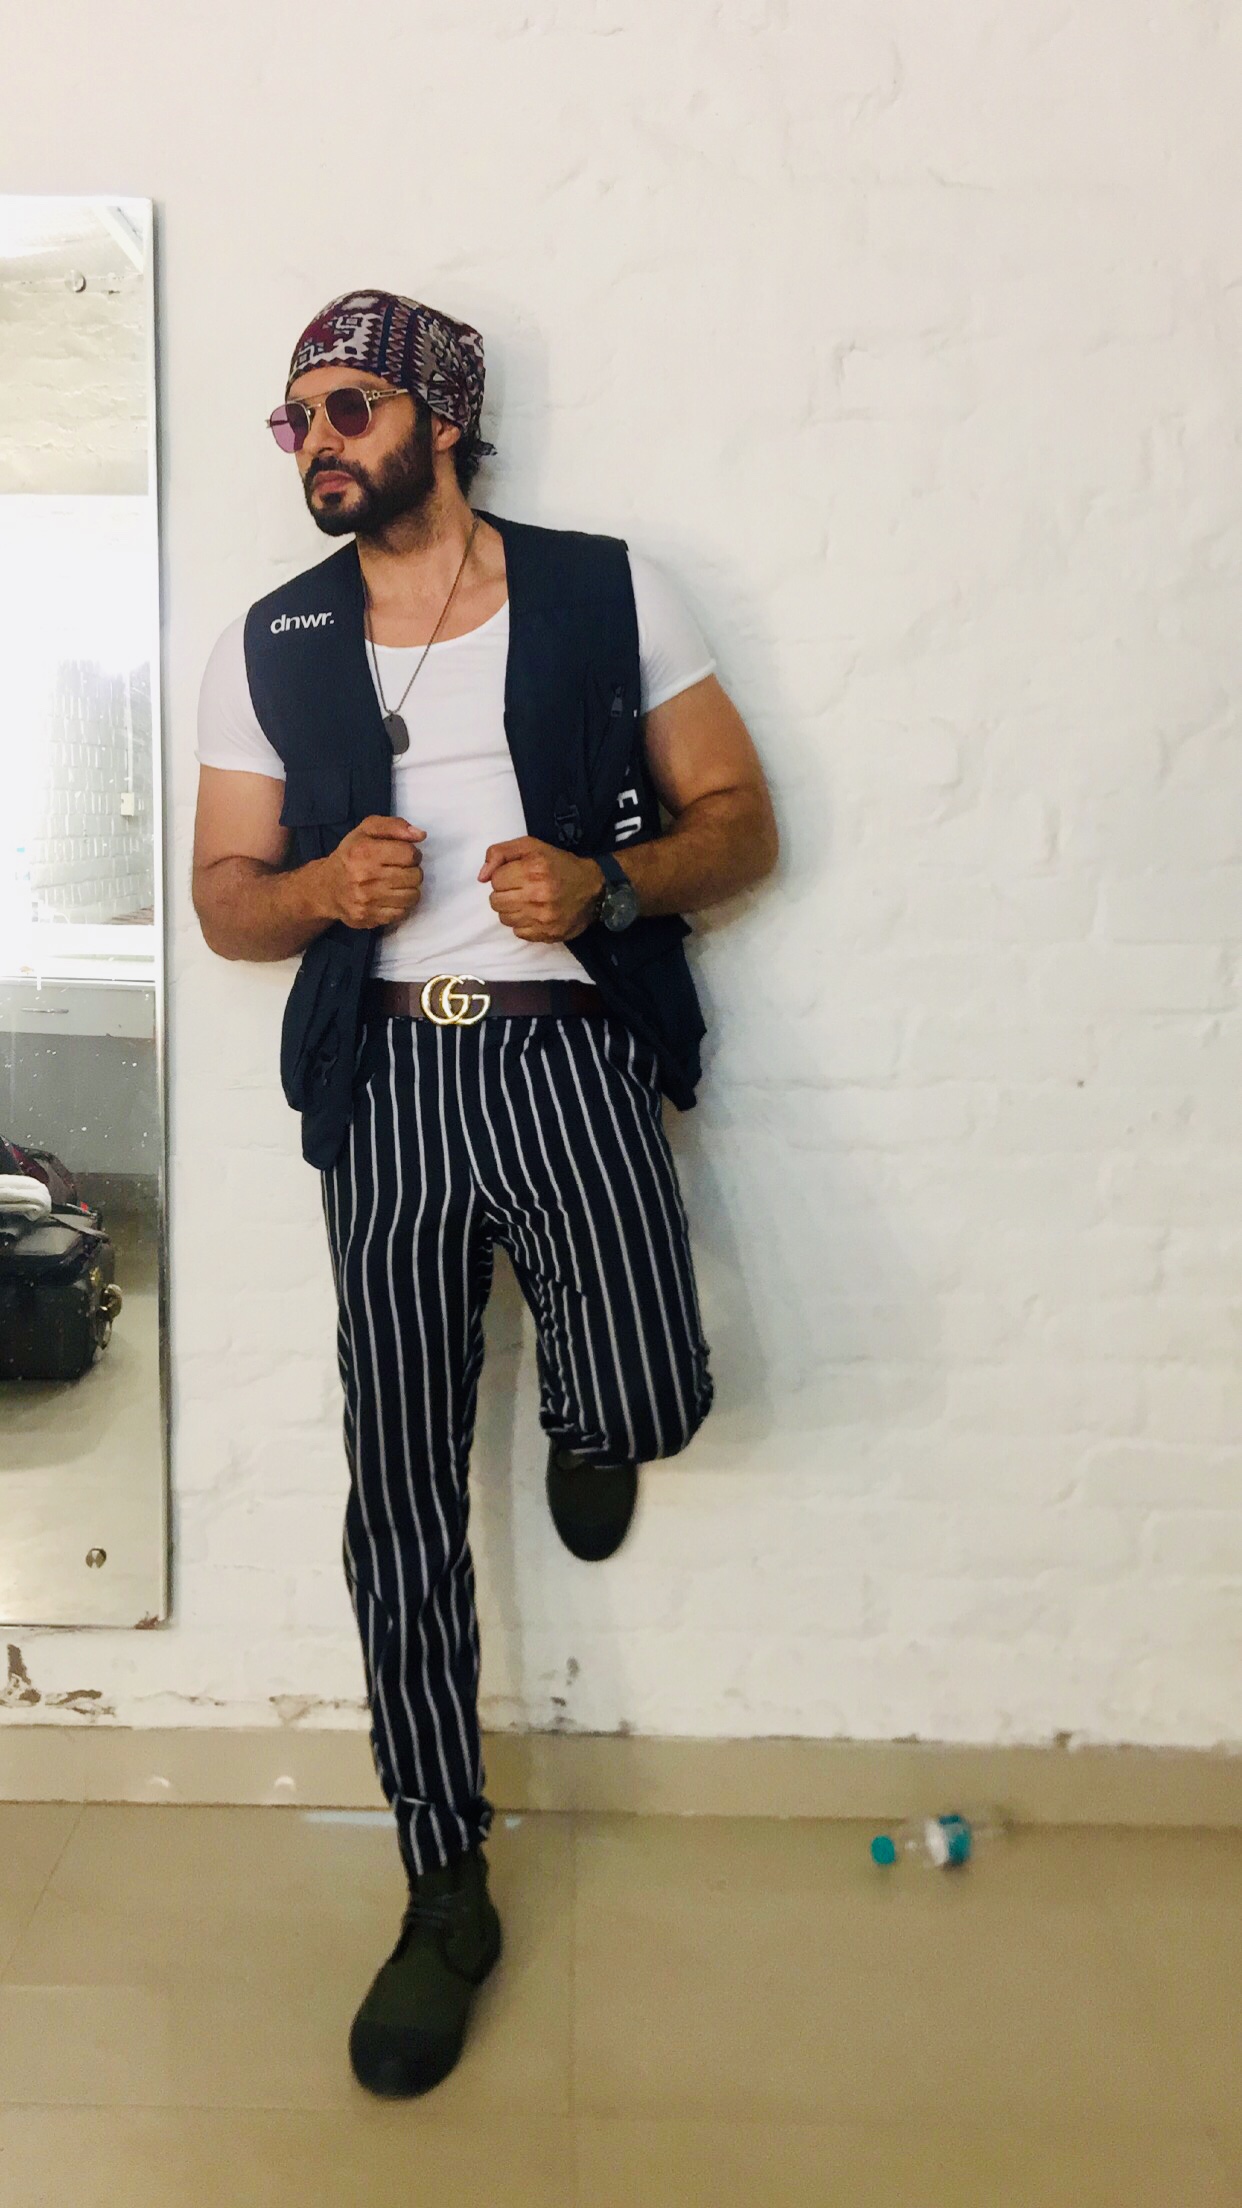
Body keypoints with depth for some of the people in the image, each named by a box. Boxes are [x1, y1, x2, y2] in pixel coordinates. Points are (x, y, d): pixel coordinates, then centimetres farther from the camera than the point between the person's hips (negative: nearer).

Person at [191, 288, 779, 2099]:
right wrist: (323, 886, -9)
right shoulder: (271, 646, 12)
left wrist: (608, 883, -13)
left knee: (648, 1407, -21)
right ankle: (447, 1893, 21)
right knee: (401, 1496, 2)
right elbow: (224, 902, 13)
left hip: (567, 1047, -1)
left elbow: (738, 820, 6)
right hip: (384, 1075, 2)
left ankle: (583, 1419, 21)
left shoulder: (608, 592, 6)